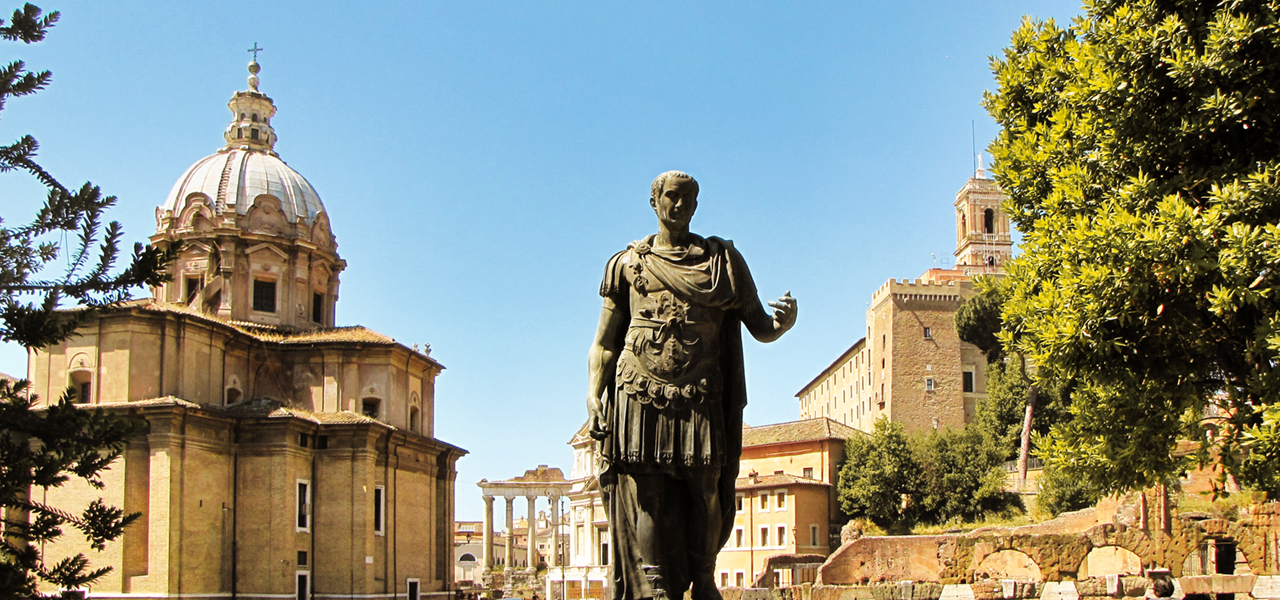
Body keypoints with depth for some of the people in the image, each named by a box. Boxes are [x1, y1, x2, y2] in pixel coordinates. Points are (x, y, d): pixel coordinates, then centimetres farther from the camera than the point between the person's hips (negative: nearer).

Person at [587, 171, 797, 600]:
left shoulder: (722, 260, 16)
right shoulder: (629, 264, 17)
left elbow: (759, 327, 9)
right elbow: (604, 340, 15)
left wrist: (783, 322, -15)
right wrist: (594, 393, 0)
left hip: (699, 402, 0)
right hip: (640, 398, 0)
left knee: (705, 497, -7)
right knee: (646, 499, -9)